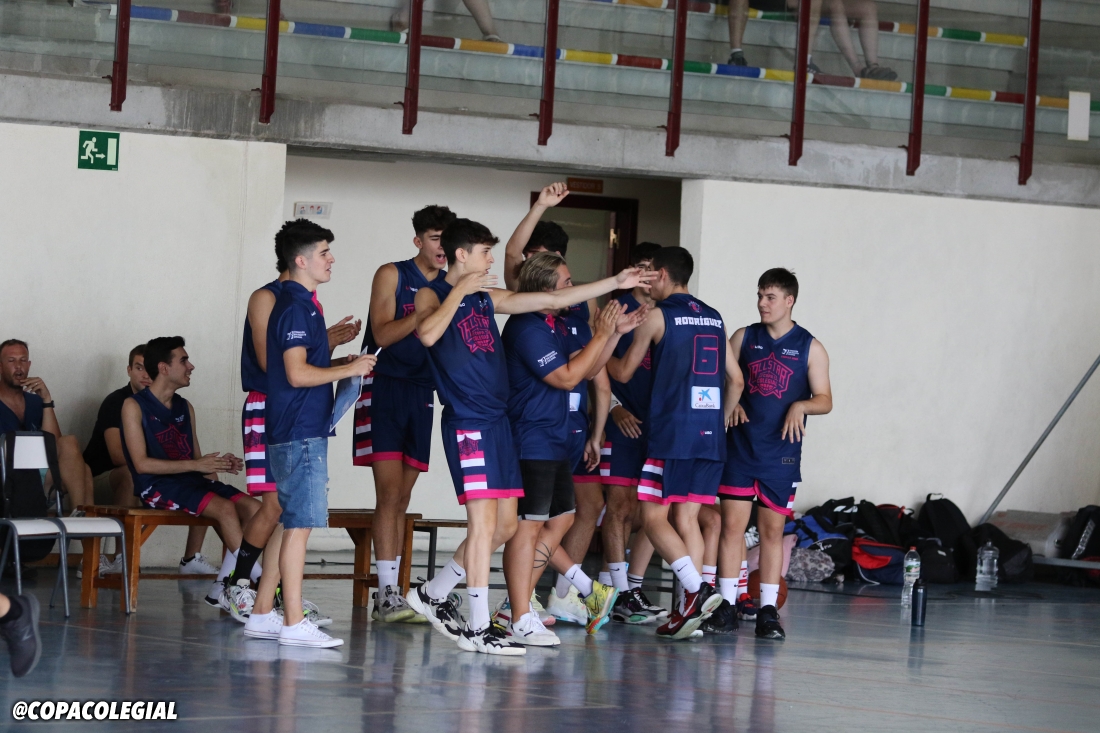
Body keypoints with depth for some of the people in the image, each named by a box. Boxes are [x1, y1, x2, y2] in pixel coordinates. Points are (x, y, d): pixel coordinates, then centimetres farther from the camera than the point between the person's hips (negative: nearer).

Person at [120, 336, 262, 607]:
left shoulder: (185, 408, 19)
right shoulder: (134, 406, -2)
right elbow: (142, 464, -11)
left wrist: (219, 465, -5)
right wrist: (196, 465, -18)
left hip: (191, 482, 7)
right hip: (157, 486, -7)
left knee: (253, 508, -18)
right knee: (225, 508, -29)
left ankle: (222, 590, -17)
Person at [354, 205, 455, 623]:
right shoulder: (392, 275, -3)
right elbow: (382, 334, -13)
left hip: (422, 393, 5)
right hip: (386, 389, -5)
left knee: (401, 499, 7)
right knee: (389, 494, -13)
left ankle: (389, 597, 9)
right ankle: (387, 593, -15)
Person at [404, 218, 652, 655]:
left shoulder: (487, 297, 18)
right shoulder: (433, 294, -3)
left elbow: (552, 300, 21)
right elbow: (427, 334, -26)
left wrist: (613, 284, 21)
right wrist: (459, 293, -17)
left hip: (497, 422, 8)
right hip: (467, 423, -8)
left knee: (505, 526, 10)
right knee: (484, 522, -11)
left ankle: (433, 595, 23)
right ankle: (478, 628, -8)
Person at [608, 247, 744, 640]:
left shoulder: (657, 315, -1)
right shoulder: (713, 318, 16)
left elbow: (624, 372, 7)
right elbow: (735, 379, 18)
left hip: (672, 433, -6)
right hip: (710, 437, 6)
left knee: (654, 517, -2)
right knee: (687, 519, 8)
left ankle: (696, 589, -20)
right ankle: (689, 608, 2)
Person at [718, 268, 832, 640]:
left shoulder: (810, 348, 1)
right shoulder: (744, 338, 6)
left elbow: (825, 399, 2)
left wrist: (801, 405, -18)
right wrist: (730, 402, -12)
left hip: (782, 453, -1)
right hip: (741, 447, 1)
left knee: (772, 529, 4)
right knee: (732, 523, -5)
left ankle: (768, 610, 9)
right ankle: (726, 605, -1)